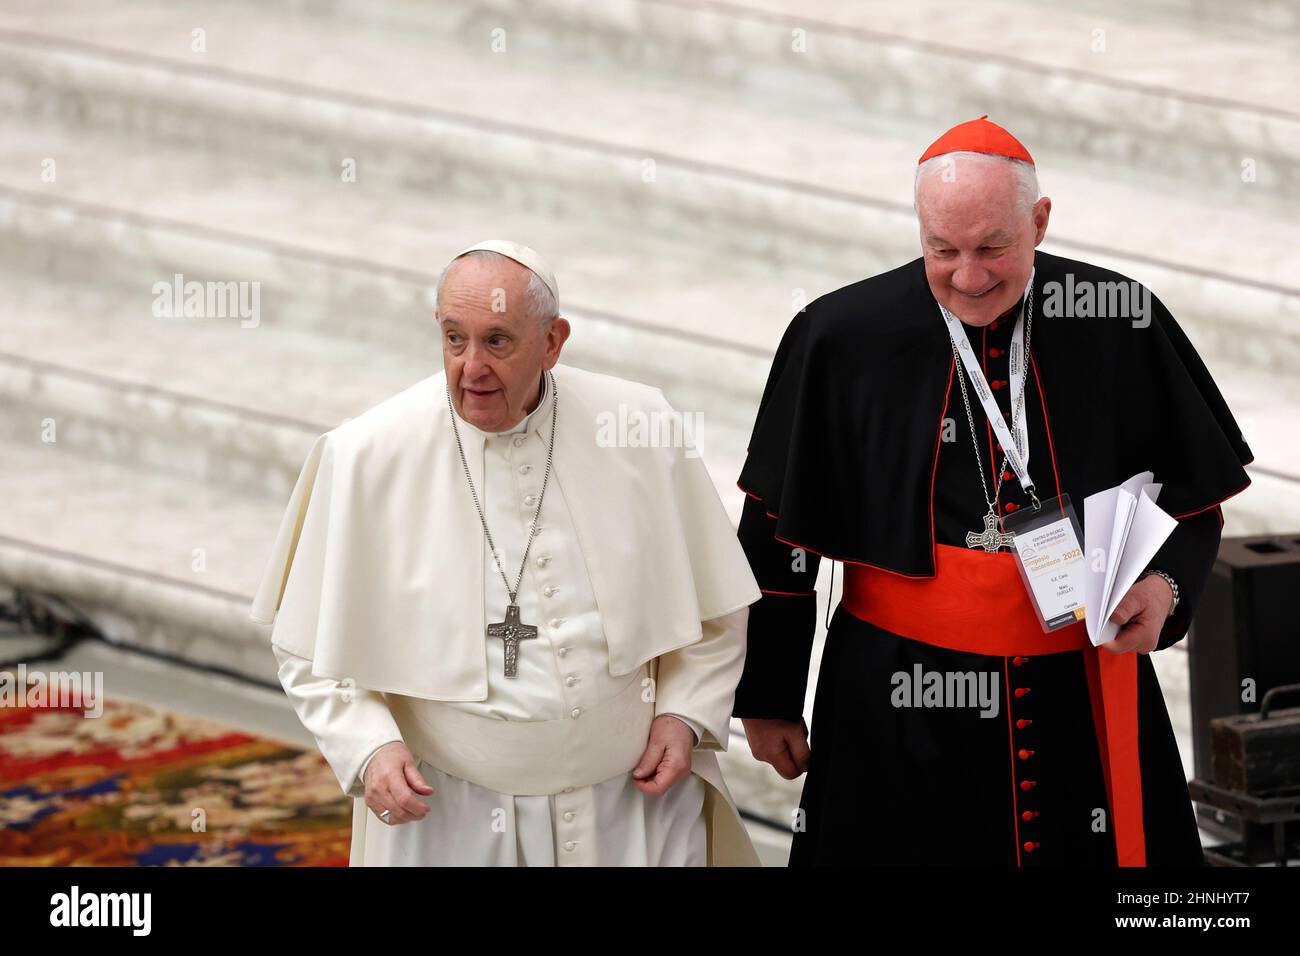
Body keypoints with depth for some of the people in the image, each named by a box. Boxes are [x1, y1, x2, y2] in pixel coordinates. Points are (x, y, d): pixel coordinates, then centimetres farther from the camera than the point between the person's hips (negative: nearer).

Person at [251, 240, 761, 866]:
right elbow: (310, 646, -2)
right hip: (448, 820, -1)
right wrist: (368, 749, -15)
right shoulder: (366, 458, -10)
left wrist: (685, 714, -3)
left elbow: (713, 604, 8)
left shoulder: (641, 429, -5)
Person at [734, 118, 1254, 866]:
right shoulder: (842, 339, -6)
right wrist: (768, 698, 6)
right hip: (901, 707, -1)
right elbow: (779, 535, 3)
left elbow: (1191, 495, 8)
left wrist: (1164, 585, -12)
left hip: (1086, 698, 1)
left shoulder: (1121, 324, -4)